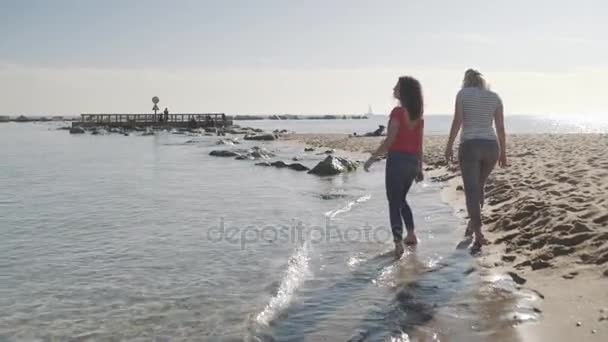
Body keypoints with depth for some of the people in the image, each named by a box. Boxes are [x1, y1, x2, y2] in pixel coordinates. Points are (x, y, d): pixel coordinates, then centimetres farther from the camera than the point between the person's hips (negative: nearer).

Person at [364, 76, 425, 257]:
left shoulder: (398, 112, -12)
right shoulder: (418, 115, 9)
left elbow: (389, 141, -16)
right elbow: (419, 145, 12)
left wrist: (372, 158, -10)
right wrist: (420, 168, 18)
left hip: (397, 159, -7)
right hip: (412, 162, 7)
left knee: (394, 203, 0)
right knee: (401, 199, 24)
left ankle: (398, 244, -7)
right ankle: (411, 235, 27)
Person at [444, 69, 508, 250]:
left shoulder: (463, 93, 3)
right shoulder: (495, 97, 12)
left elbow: (457, 121, -7)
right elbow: (501, 127, 8)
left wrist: (449, 146, -3)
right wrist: (503, 152, 13)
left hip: (470, 146, -4)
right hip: (491, 147, 4)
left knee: (471, 191, -2)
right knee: (478, 186, 24)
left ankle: (478, 234, -11)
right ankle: (472, 223, 36)